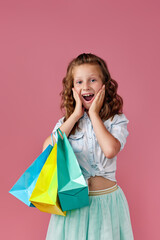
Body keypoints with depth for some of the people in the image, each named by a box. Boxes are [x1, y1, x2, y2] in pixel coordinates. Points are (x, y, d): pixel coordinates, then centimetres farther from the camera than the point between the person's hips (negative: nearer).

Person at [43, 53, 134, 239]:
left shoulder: (117, 120, -4)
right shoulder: (66, 121, 4)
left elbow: (110, 150, -23)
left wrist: (94, 114, -13)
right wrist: (76, 115, -11)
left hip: (106, 199, -1)